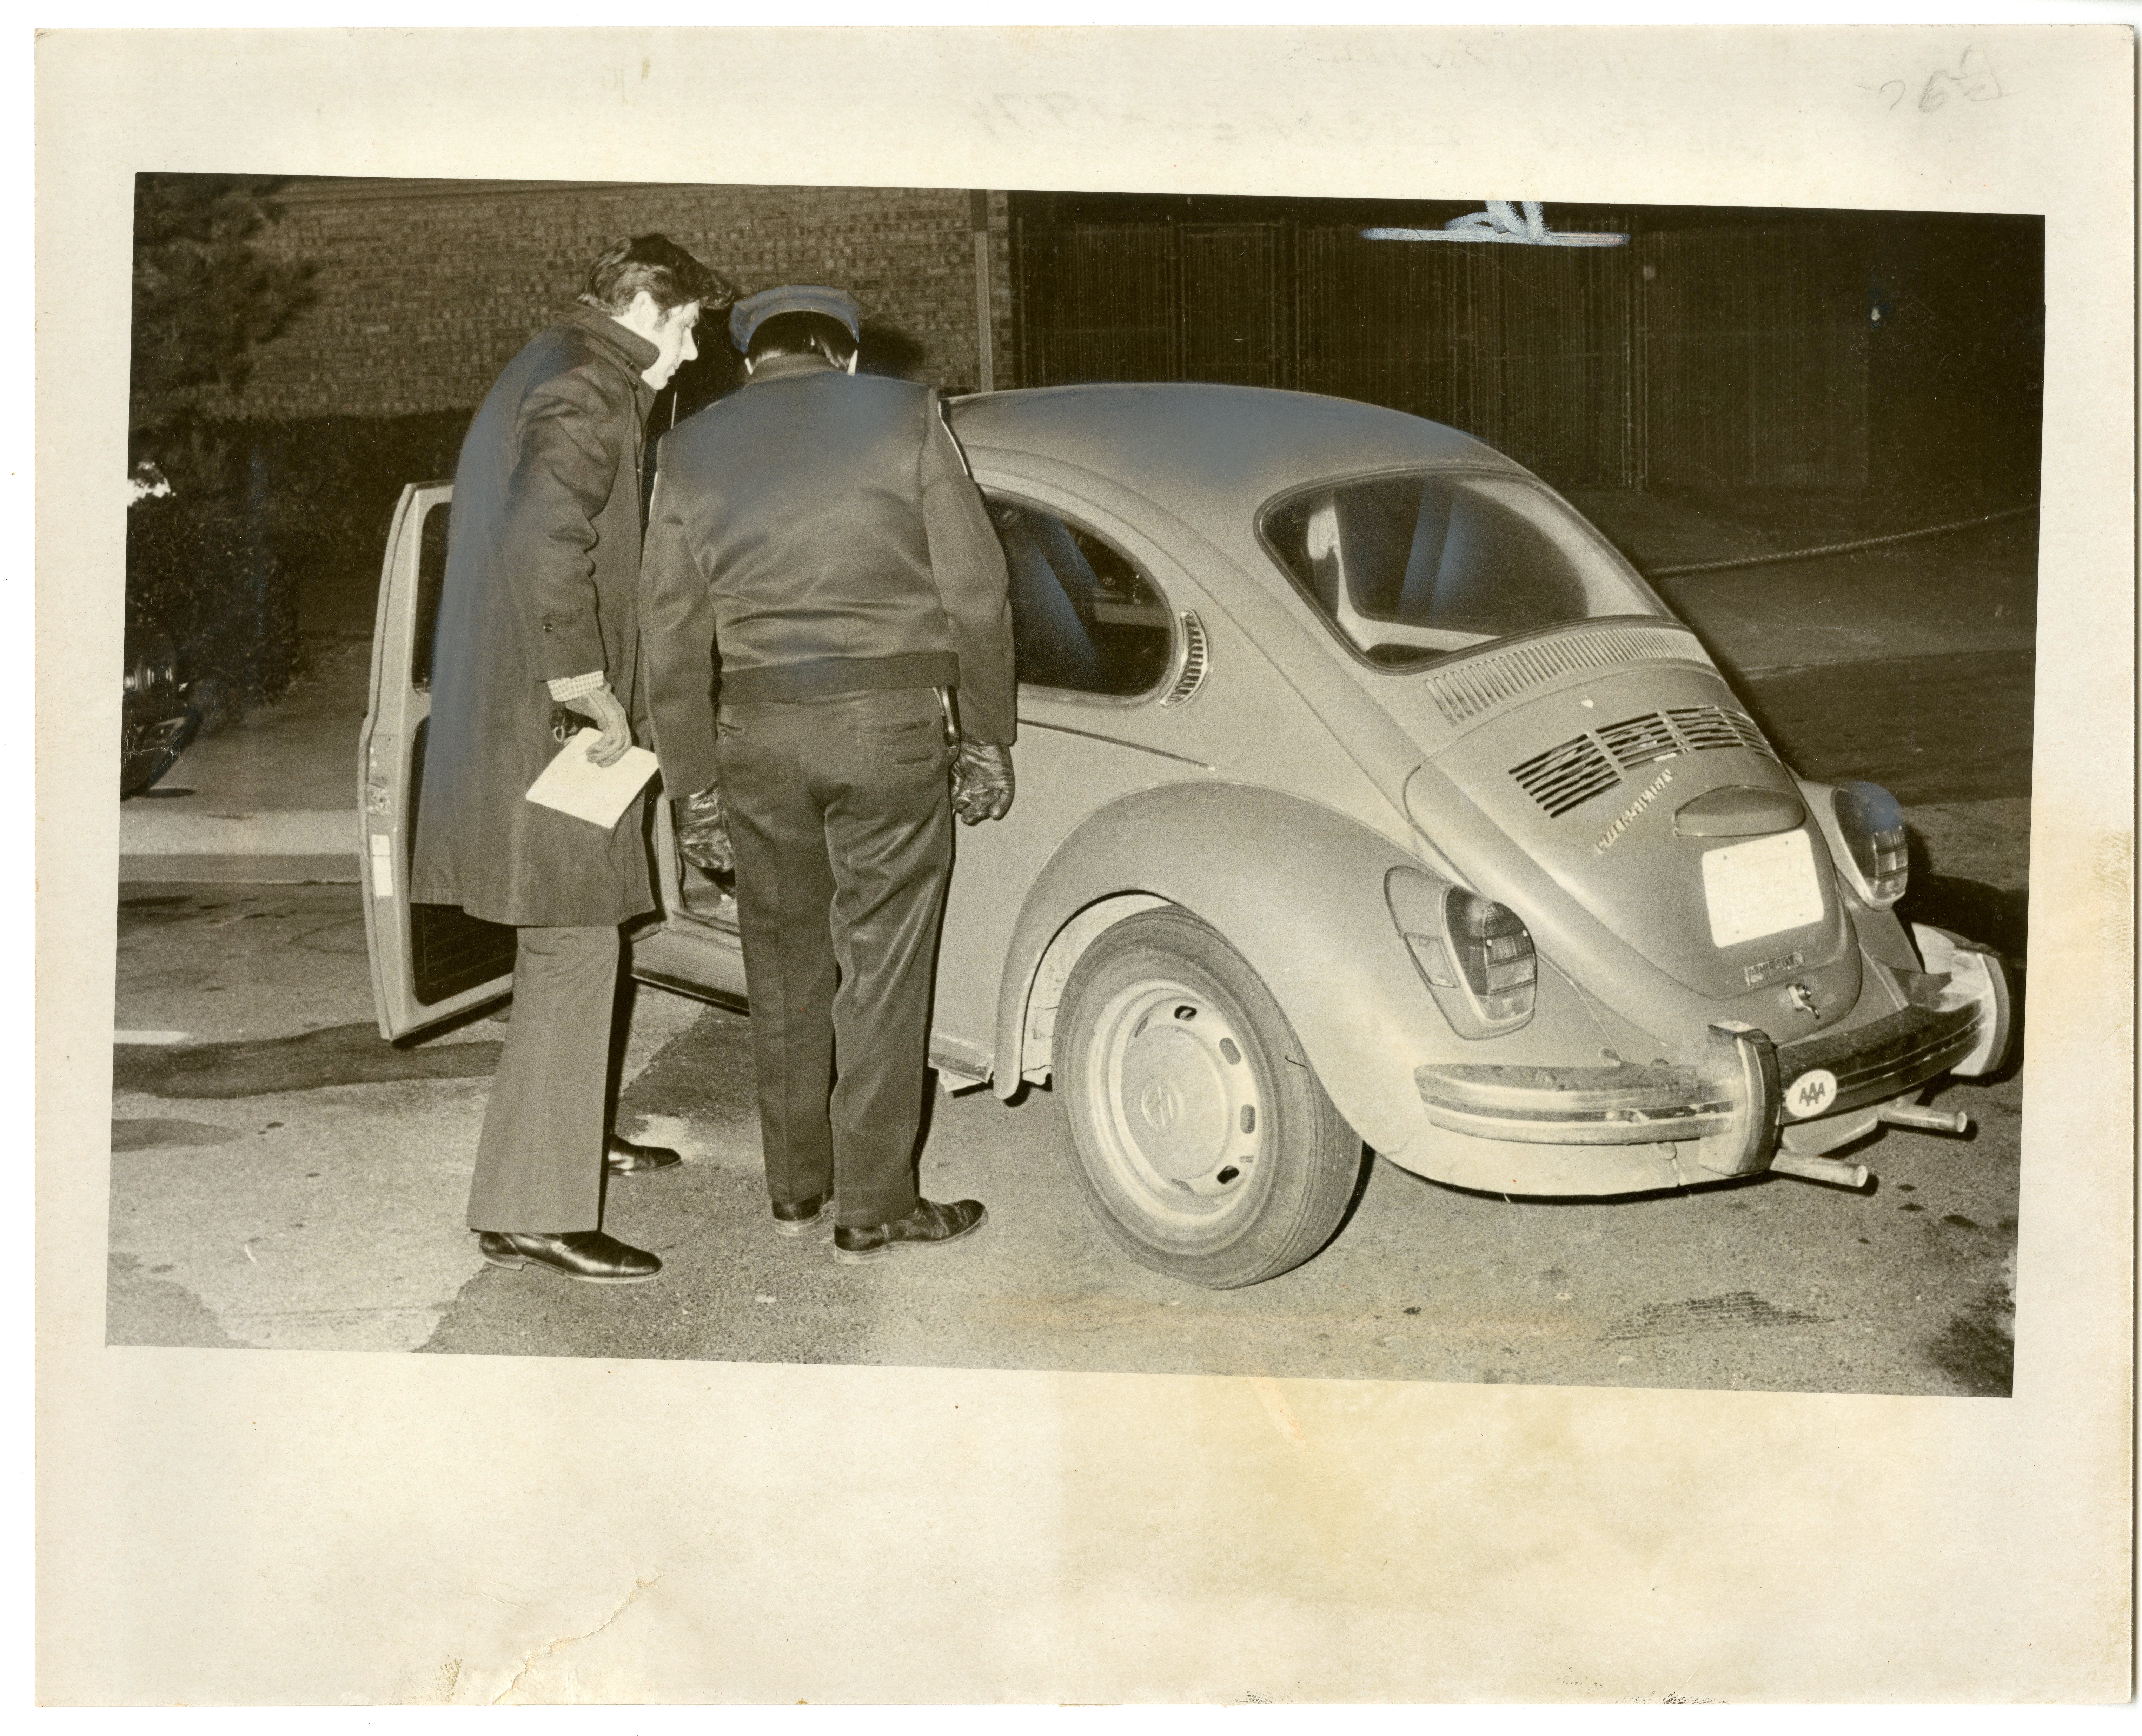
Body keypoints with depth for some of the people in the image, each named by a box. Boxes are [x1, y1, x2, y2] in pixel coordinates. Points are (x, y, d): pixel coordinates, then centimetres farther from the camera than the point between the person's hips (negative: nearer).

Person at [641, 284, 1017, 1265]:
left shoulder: (691, 452, 7)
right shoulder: (905, 418, 1)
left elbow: (673, 633, 6)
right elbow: (976, 591, -2)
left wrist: (694, 779, 13)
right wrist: (987, 738, 5)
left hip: (756, 733, 3)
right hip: (892, 723, -2)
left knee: (785, 962, 16)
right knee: (881, 969, 4)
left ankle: (796, 1186, 26)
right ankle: (873, 1211, 10)